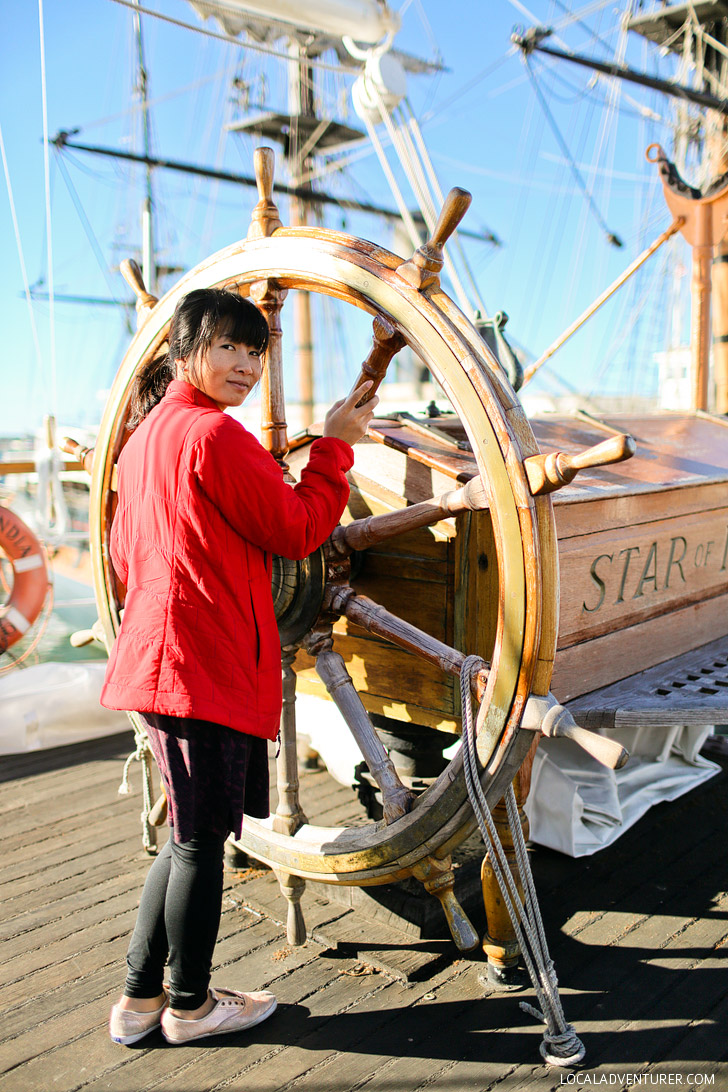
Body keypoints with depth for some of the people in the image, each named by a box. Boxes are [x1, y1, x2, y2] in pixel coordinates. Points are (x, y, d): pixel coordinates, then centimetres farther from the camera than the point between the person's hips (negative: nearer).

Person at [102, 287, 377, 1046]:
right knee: (202, 837, 6)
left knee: (190, 832, 19)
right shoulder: (215, 434, -14)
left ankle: (140, 998, 31)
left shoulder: (145, 433, 16)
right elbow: (297, 531, -11)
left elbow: (125, 556, 21)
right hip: (206, 667, -10)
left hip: (159, 657, 10)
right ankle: (190, 1006, 25)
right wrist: (335, 445, -2)